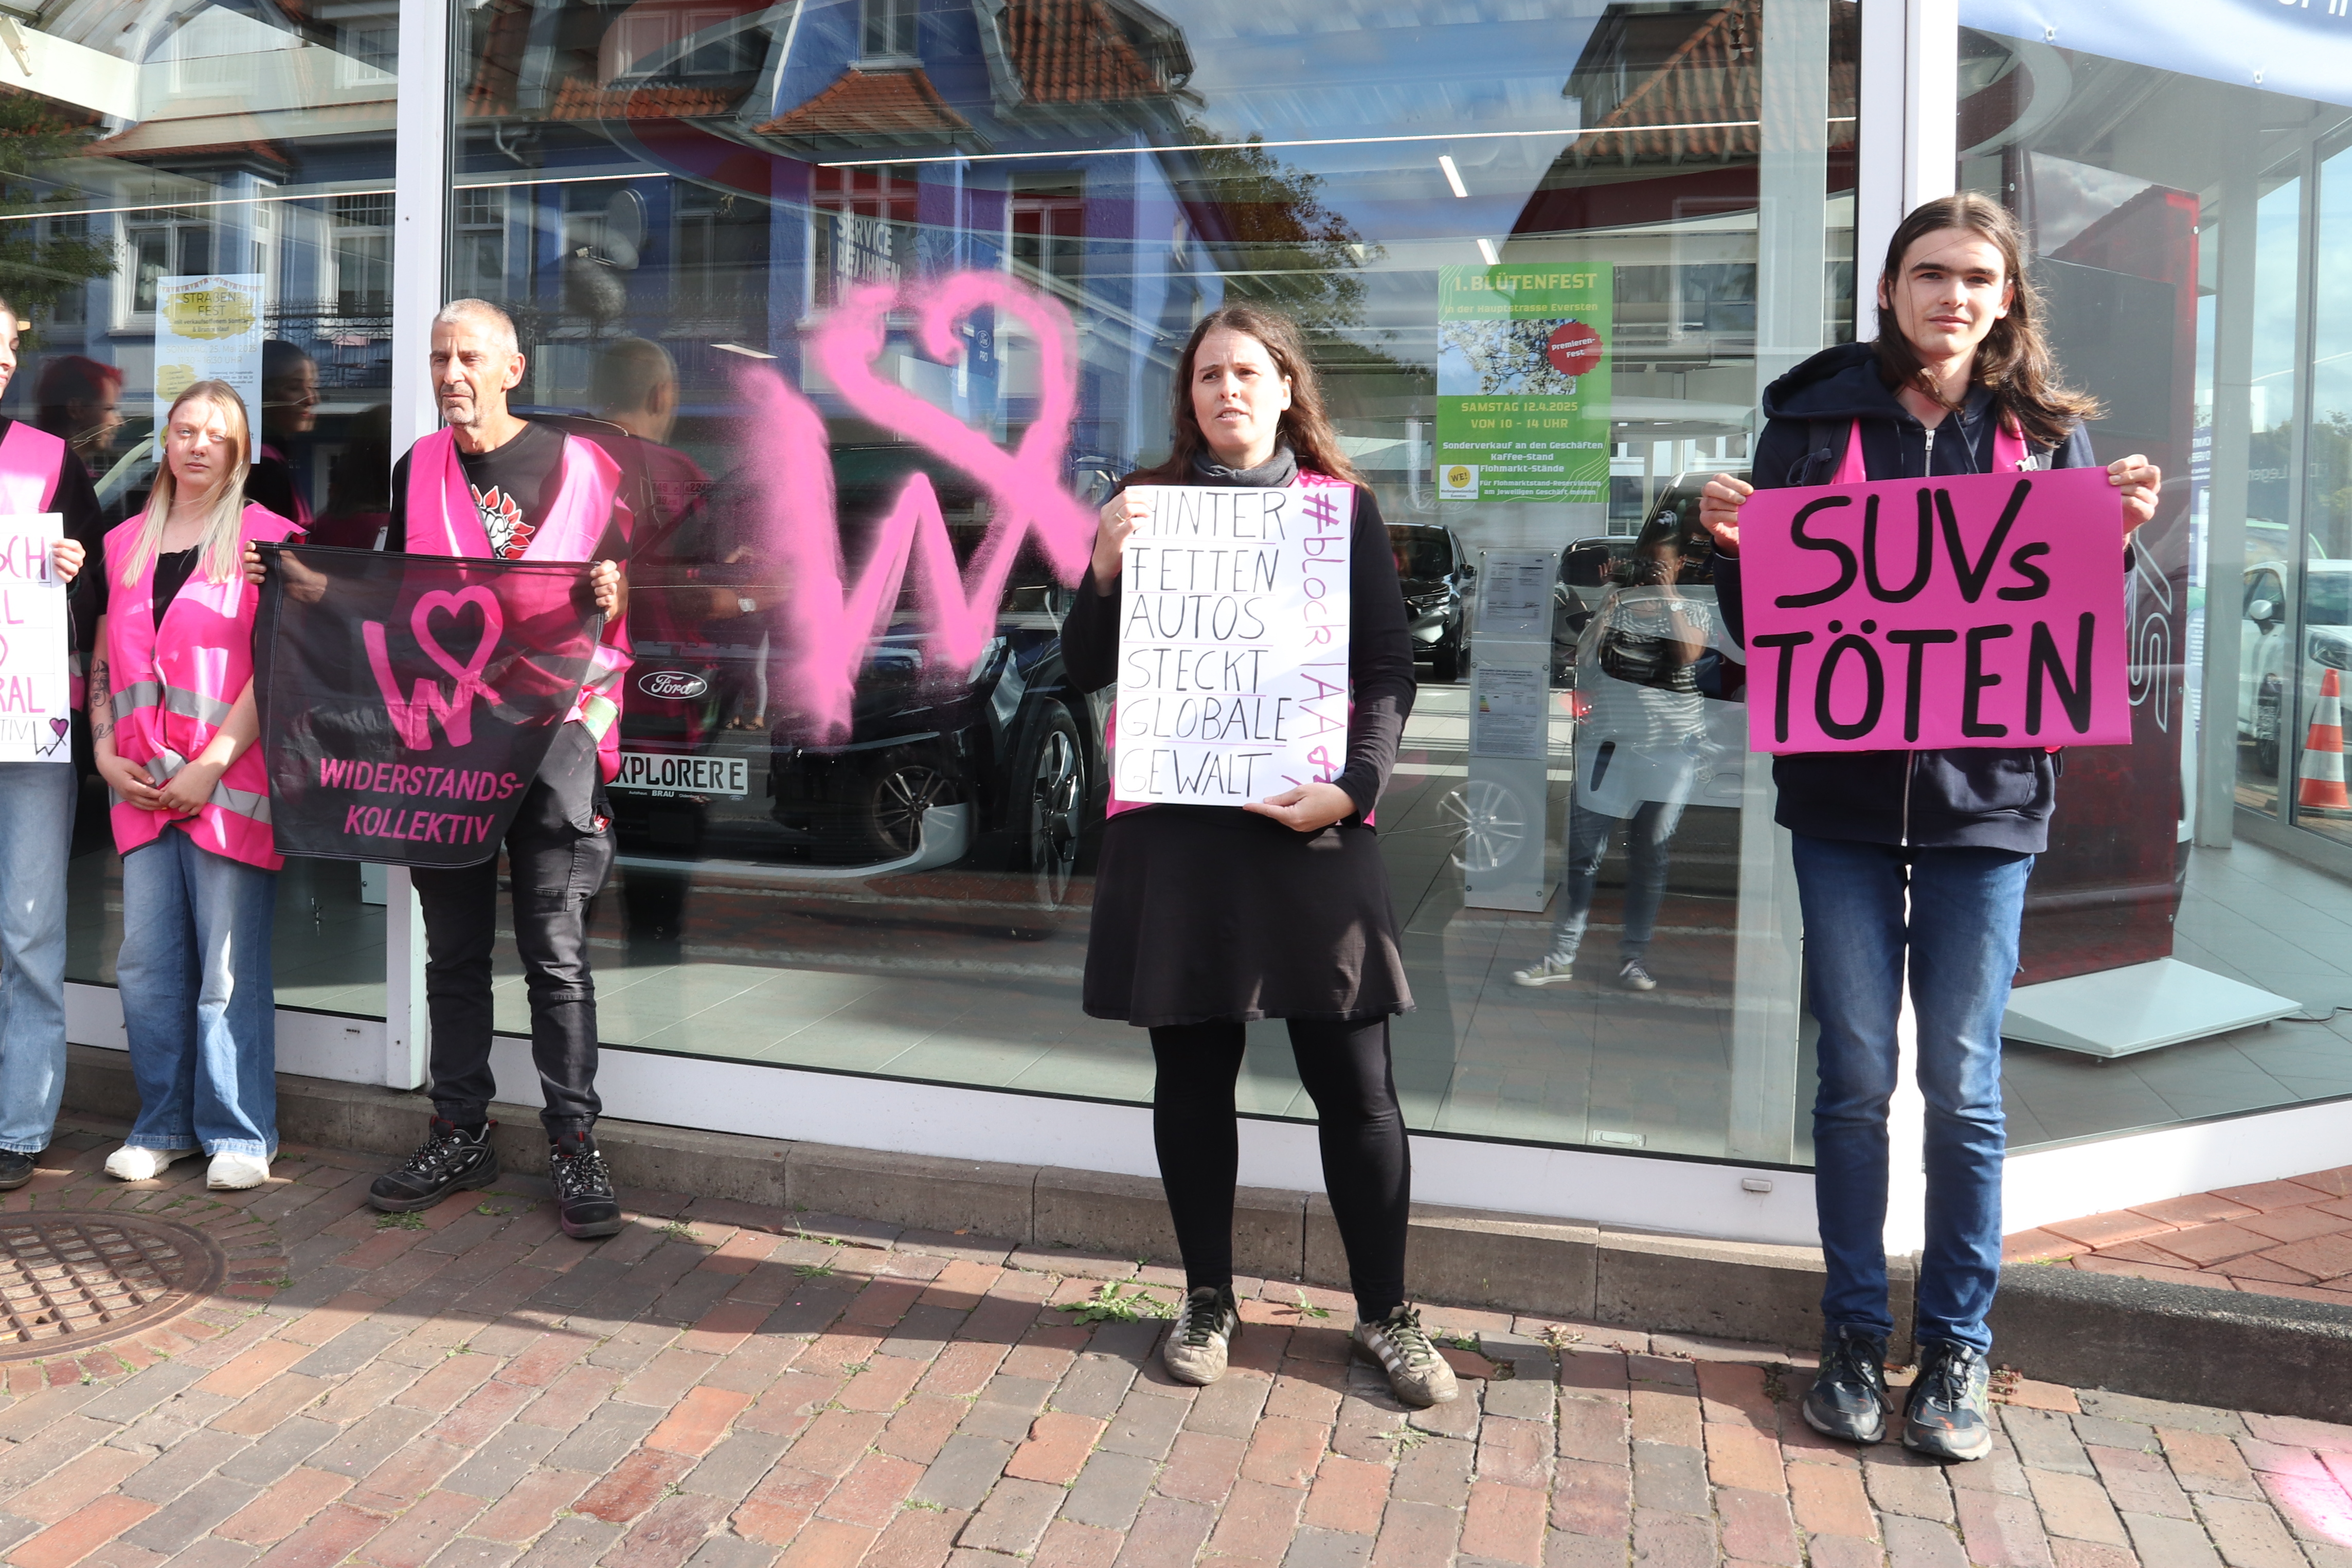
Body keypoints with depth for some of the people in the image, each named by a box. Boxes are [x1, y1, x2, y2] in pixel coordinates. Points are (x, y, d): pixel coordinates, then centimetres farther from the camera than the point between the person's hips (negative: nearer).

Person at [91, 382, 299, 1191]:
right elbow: (105, 660, 18)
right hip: (142, 788, 5)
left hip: (229, 783, -5)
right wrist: (107, 753, 4)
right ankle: (162, 1125, 19)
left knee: (229, 968, -3)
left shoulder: (268, 536, 0)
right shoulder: (125, 543, 17)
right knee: (146, 964, 6)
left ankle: (238, 1135, 7)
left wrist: (209, 767, -11)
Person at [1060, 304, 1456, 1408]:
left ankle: (1385, 1313, 19)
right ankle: (1207, 1301, 25)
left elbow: (1390, 671, 4)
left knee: (1353, 1078, 2)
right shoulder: (1148, 504, 10)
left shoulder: (1342, 508, 8)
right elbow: (1086, 672, 7)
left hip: (1310, 824, -1)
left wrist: (1355, 787, -12)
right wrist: (1106, 567, -9)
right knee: (1192, 1069, 8)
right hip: (1175, 827, 1)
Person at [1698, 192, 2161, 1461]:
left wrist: (2121, 532, -10)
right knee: (1855, 1074, 6)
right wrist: (1729, 544, -15)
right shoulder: (1814, 419, 3)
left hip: (1986, 791, 1)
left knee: (1964, 1084, 5)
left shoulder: (2049, 432, 7)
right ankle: (1855, 1334, 22)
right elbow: (1760, 622, 3)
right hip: (1841, 788, 0)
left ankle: (1956, 1347, 21)